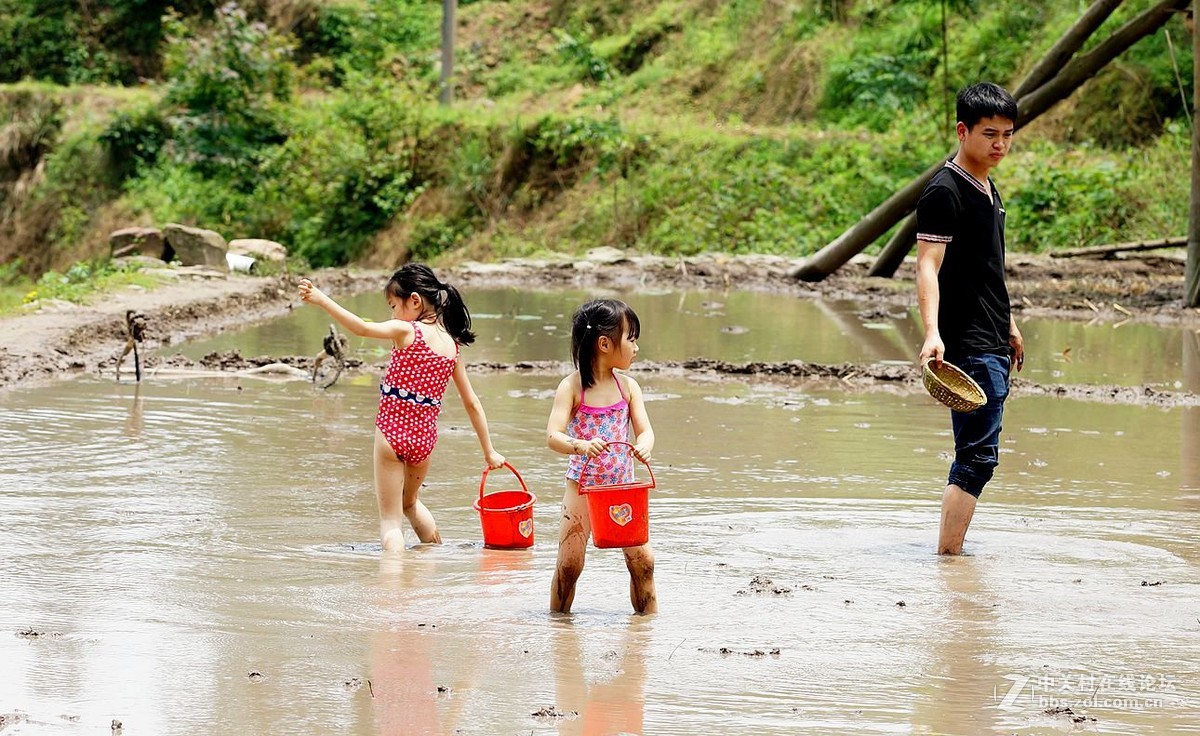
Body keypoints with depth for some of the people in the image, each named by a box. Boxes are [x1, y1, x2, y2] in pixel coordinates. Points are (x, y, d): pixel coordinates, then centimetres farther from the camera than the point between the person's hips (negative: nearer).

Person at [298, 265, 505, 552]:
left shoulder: (407, 331, -11)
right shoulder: (453, 345, 6)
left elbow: (362, 328, -28)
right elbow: (472, 403, 10)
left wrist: (321, 299, -31)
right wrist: (489, 451, 17)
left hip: (392, 429, -6)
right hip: (425, 436, 6)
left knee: (390, 518, 1)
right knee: (410, 501, 32)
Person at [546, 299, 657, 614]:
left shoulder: (628, 387, 2)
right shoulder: (573, 387, -10)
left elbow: (645, 430, -2)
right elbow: (553, 436, -17)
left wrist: (643, 446, -27)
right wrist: (581, 446, -37)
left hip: (623, 485, 3)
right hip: (582, 485, -3)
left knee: (642, 559, -3)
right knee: (569, 563, -3)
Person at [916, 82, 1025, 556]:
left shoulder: (987, 189, 17)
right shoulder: (945, 192, -12)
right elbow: (928, 267, -20)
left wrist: (1009, 326, 30)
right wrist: (932, 332, -32)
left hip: (993, 345, 10)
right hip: (967, 345, -10)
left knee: (975, 454, 11)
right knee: (979, 454, -15)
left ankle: (951, 548, 16)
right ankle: (948, 553, -16)